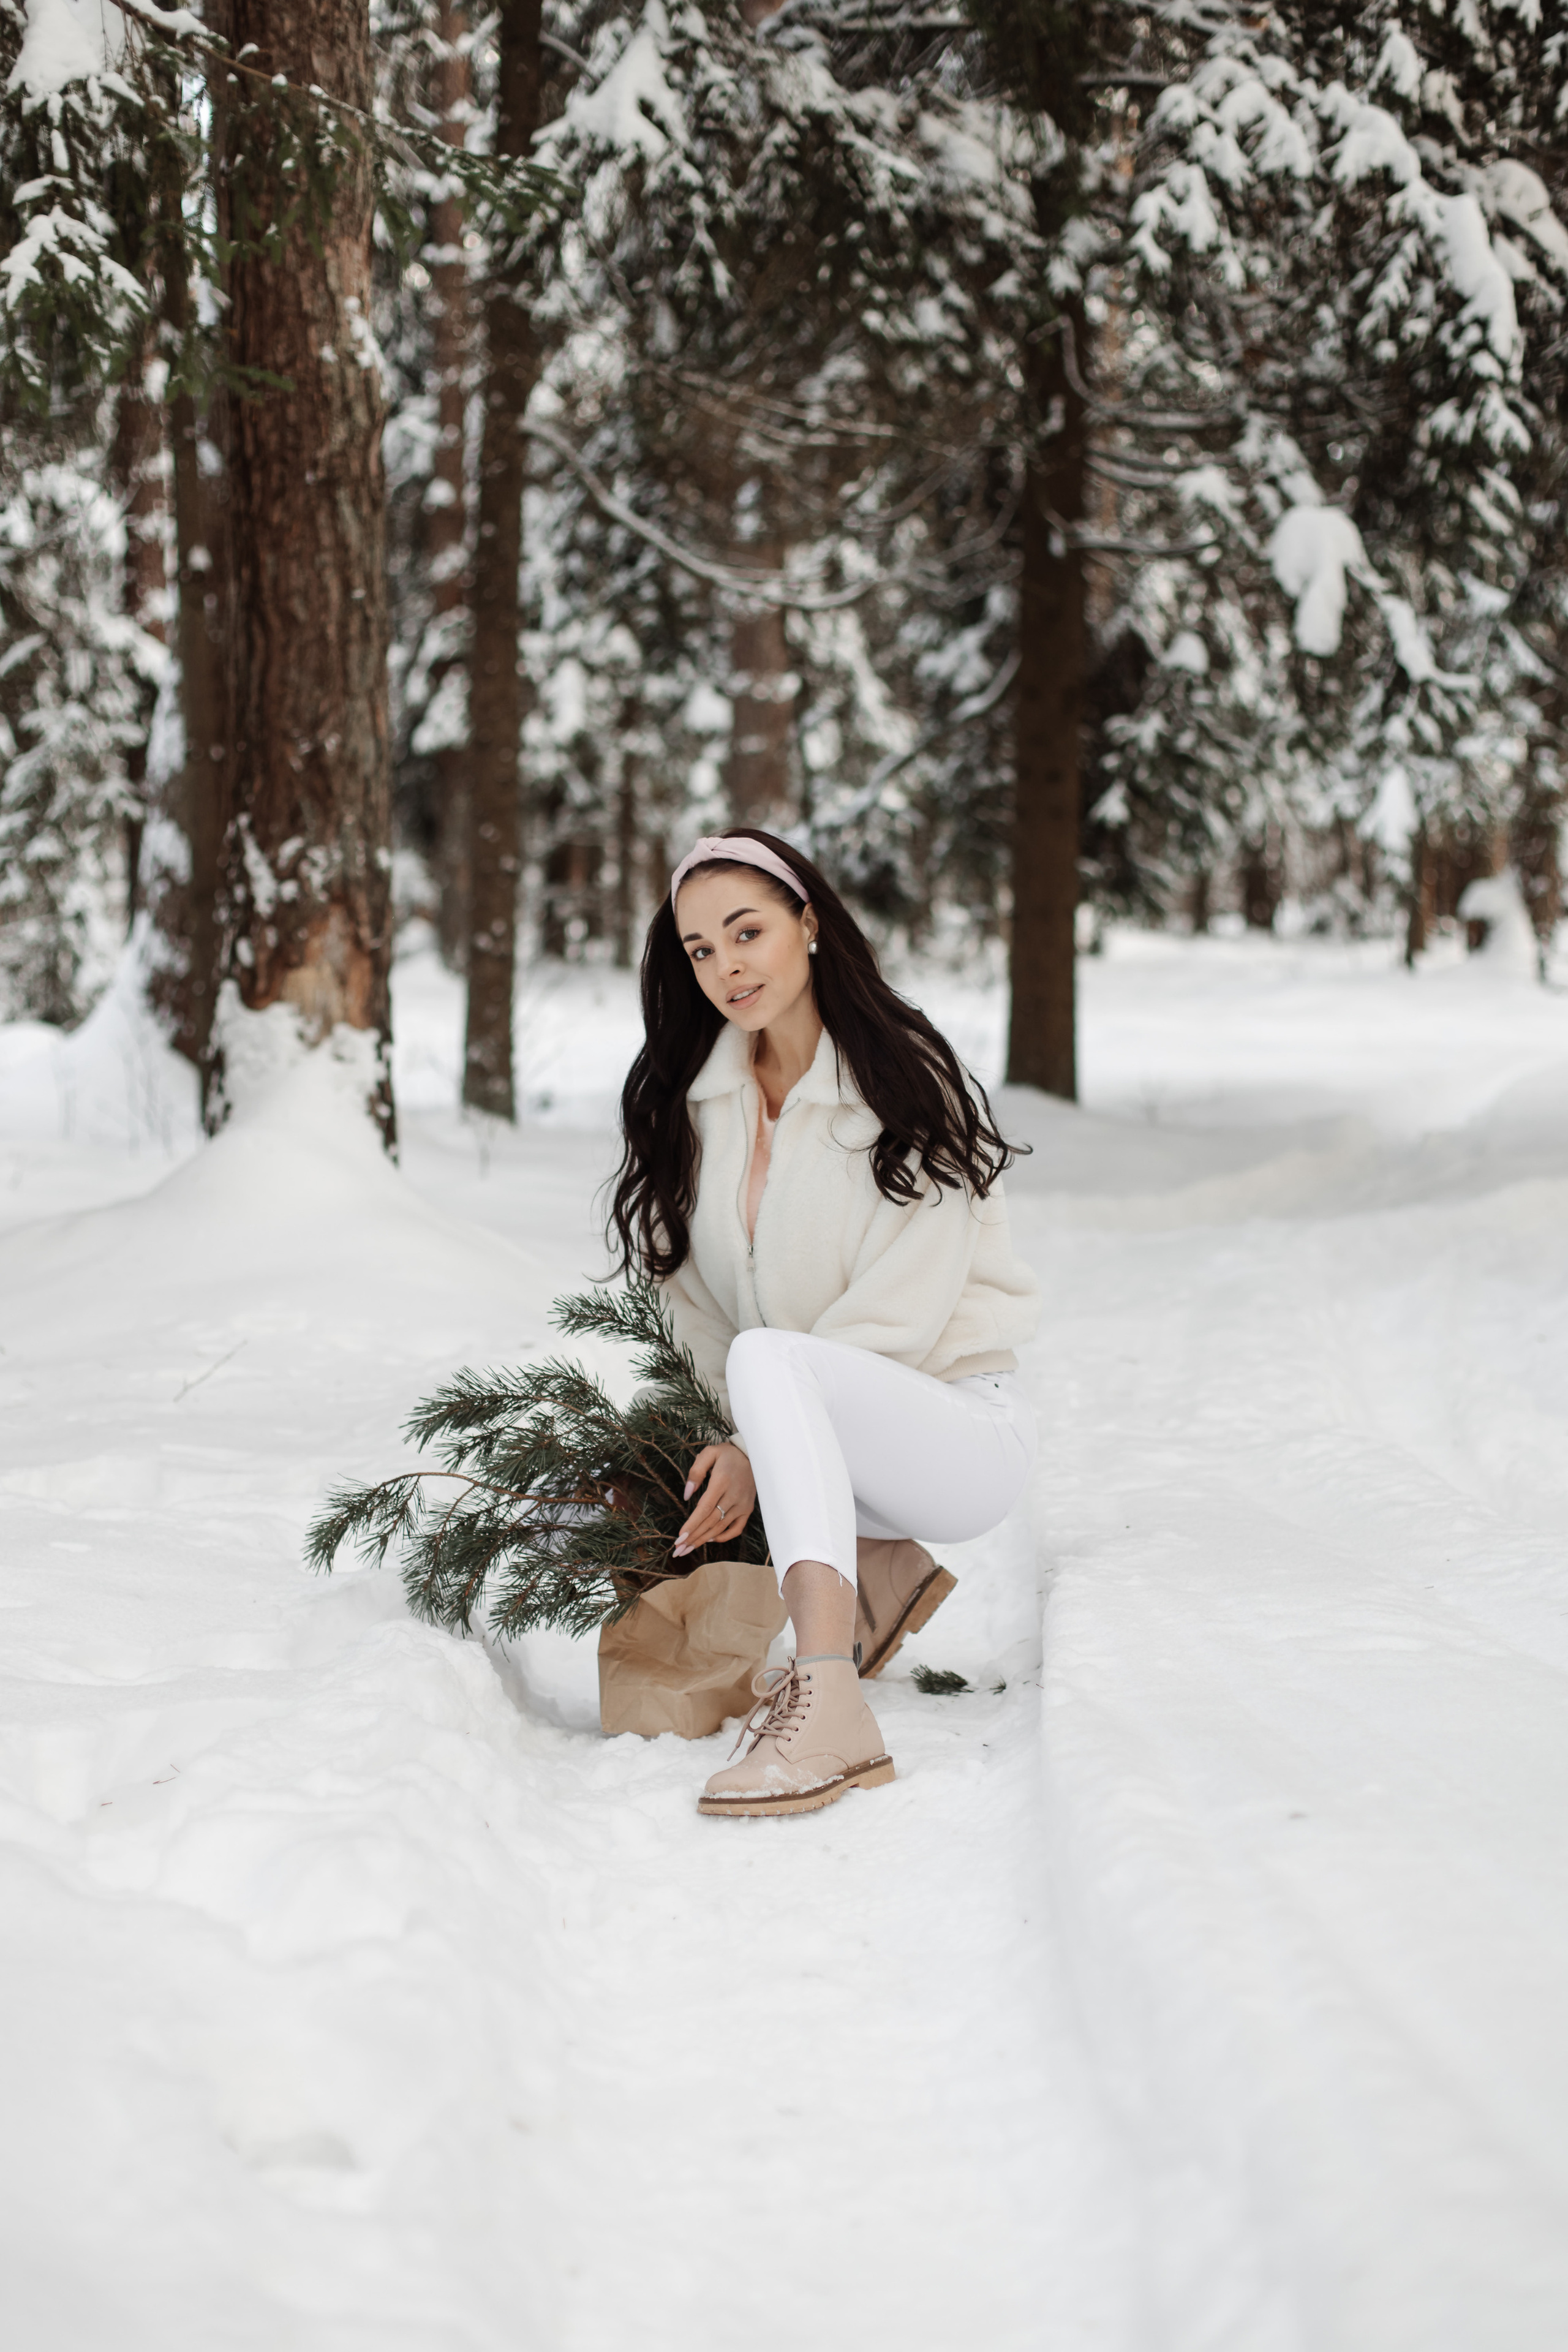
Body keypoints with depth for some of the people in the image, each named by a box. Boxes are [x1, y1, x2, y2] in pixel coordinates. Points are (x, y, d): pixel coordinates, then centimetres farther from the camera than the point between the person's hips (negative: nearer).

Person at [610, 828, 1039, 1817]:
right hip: (825, 1436, 7)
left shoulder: (908, 1084, -12)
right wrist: (722, 1437, -7)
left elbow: (899, 1314, -18)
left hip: (960, 1429, -7)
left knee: (772, 1360, -35)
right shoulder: (690, 1096, 5)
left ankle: (830, 1710, -50)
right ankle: (879, 1567, 2)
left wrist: (759, 1450, -23)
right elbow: (691, 1290, 6)